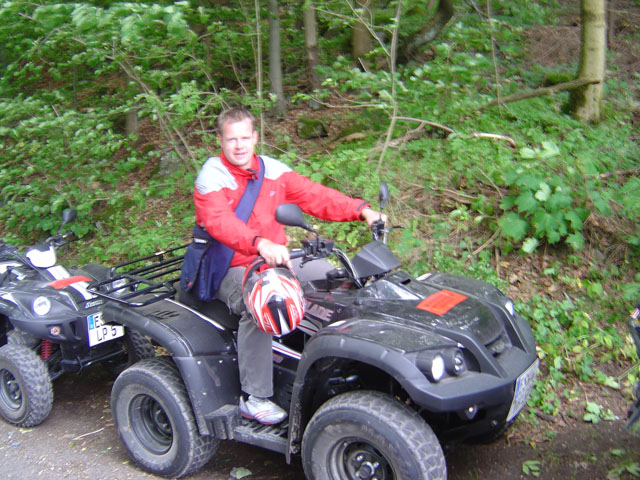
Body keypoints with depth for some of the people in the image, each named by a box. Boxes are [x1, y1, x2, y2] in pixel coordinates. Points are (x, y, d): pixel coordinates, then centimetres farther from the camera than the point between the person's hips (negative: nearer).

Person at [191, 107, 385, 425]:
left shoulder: (272, 170, 6)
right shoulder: (211, 178, -10)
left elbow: (314, 196, -2)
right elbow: (219, 222, -29)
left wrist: (362, 210, -16)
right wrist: (260, 243, -48)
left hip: (273, 261, 6)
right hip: (229, 270, -6)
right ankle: (254, 397, -23)